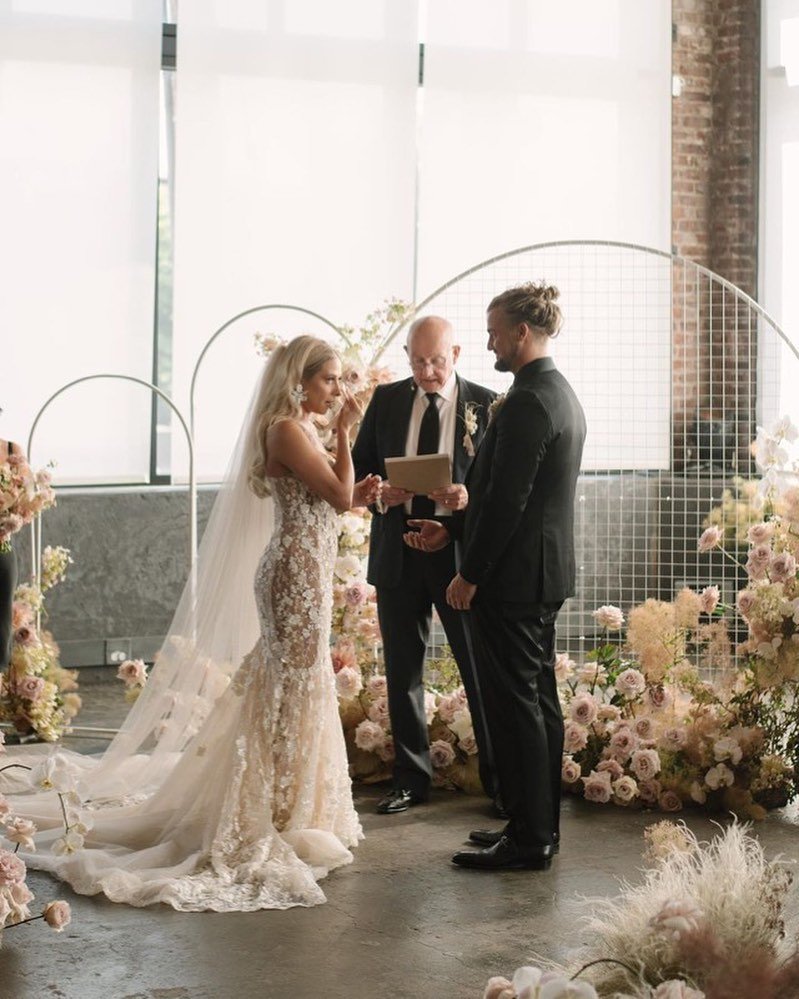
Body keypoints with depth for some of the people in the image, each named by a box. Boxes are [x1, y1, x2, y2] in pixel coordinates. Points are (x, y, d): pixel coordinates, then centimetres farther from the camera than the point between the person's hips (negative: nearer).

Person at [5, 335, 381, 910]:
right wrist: (345, 432, -14)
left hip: (306, 573, 10)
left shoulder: (304, 430, 15)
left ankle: (292, 812, 27)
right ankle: (282, 820, 4)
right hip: (298, 575, -10)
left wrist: (358, 495, 2)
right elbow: (340, 496, -20)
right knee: (294, 688, -4)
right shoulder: (287, 430, -15)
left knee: (296, 687, 16)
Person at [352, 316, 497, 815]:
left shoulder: (485, 404, -2)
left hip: (460, 552, -3)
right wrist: (378, 491, -10)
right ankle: (412, 779, 22)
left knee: (480, 669, 2)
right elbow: (359, 465, 12)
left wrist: (470, 497, -22)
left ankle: (499, 777, 13)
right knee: (403, 670, 10)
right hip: (398, 552, 3)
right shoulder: (386, 400, 7)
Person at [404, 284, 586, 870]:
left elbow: (507, 500, -22)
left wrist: (471, 574, -15)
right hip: (545, 577, 11)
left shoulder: (527, 403, -18)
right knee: (539, 700, 14)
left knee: (514, 706, -5)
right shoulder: (563, 396, 15)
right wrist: (452, 530, 16)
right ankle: (541, 826, 23)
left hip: (511, 579, -11)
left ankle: (527, 840, -1)